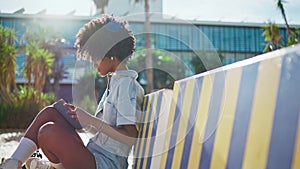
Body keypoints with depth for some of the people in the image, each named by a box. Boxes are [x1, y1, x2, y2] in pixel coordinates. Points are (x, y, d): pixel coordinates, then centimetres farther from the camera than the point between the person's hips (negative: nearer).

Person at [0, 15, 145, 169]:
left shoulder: (127, 84, -13)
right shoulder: (115, 82, 18)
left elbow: (131, 137, -22)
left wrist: (92, 120, -20)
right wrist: (81, 117, 8)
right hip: (94, 156, 10)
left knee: (49, 132, -26)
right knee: (49, 112, 3)